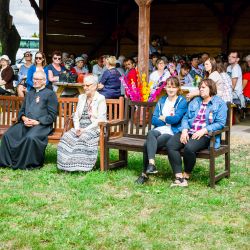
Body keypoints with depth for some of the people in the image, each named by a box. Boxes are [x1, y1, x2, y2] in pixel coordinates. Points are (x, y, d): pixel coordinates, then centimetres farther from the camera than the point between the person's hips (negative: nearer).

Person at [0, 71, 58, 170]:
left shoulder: (50, 94, 6)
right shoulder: (29, 93, 27)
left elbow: (52, 115, -2)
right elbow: (22, 110, 25)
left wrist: (37, 122, -14)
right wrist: (24, 118, 1)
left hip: (41, 125, -6)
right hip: (25, 123, 6)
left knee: (30, 137, -37)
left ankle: (29, 164, -21)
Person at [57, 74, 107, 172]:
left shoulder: (100, 99, -1)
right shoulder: (81, 97, 19)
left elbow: (100, 120, -10)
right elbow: (76, 116, 15)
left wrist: (86, 129, -18)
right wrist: (77, 128, -5)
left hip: (94, 128, -5)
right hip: (81, 127, 5)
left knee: (83, 138, -36)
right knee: (66, 137, -23)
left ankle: (81, 166, -31)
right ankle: (67, 164, -24)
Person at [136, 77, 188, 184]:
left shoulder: (182, 101, 5)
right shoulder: (161, 101, 20)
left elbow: (176, 119, -11)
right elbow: (154, 120, 10)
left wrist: (162, 118, 4)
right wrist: (168, 120, -3)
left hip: (173, 132, -4)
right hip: (159, 129, 4)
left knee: (147, 144, -28)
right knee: (150, 133, -35)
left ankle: (145, 173, -24)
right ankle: (151, 163, -46)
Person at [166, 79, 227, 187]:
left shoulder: (220, 104, 5)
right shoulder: (195, 101, 24)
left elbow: (220, 123, -5)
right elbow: (185, 117, 18)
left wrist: (203, 131, -17)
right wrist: (184, 130, -3)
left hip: (205, 135, -5)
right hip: (189, 132, 6)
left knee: (189, 147, -36)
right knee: (170, 144, -23)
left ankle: (186, 175, -13)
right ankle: (178, 177, -24)